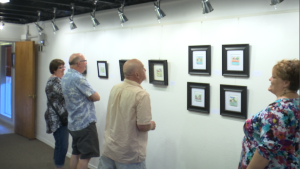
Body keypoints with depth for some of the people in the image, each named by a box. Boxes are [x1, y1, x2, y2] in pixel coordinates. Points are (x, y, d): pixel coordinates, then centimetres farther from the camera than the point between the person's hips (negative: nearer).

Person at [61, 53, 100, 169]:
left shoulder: (65, 77, 11)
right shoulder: (78, 78, -19)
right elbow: (96, 97, -16)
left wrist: (87, 96, 4)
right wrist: (91, 95, 3)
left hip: (73, 123, 9)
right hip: (85, 123, -9)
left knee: (76, 152, 18)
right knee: (86, 155, -1)